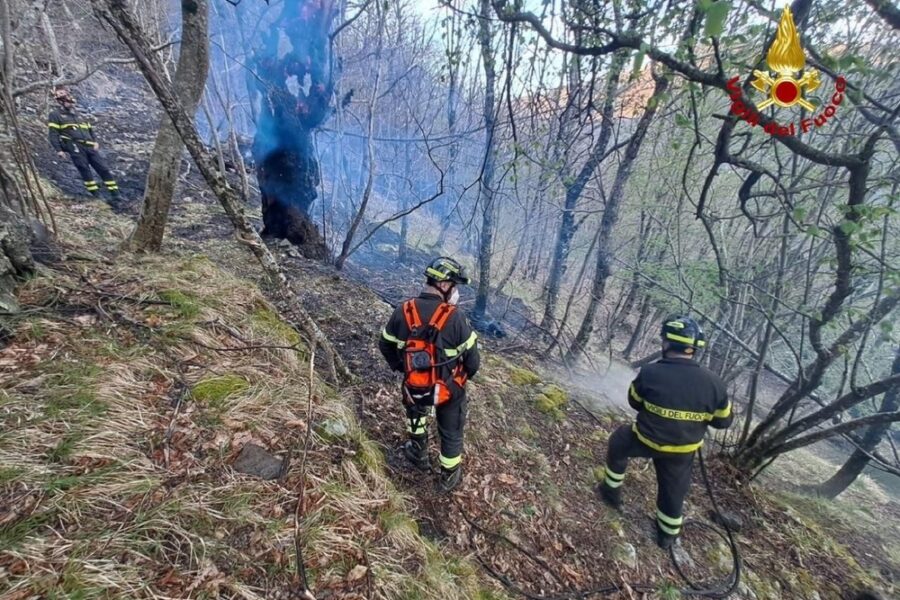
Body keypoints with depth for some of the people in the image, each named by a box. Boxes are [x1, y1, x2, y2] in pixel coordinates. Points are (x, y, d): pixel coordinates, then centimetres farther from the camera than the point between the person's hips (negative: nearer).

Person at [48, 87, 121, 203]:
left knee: (103, 168, -6)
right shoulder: (55, 115, 10)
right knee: (85, 170, -13)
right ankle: (97, 196, -12)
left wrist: (95, 142, 7)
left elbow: (90, 130, 28)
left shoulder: (78, 115, 28)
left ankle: (115, 195, -8)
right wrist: (59, 150, -8)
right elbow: (53, 134, 3)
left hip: (89, 147, 5)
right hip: (74, 147, -5)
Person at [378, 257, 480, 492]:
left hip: (414, 386, 3)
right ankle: (450, 475, 41)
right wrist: (466, 374, 6)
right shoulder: (454, 317, -25)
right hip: (449, 389, -3)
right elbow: (472, 358, -16)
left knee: (416, 412, 35)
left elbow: (385, 345, 1)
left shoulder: (403, 311, -13)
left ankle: (419, 453, 53)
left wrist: (402, 367, 17)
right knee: (451, 432, 21)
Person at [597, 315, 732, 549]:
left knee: (619, 440, 28)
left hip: (645, 439, -2)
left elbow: (634, 402, -7)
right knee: (673, 489, 26)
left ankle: (612, 491, 40)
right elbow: (723, 421, -4)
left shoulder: (650, 372, -27)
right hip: (683, 449, 3)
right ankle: (668, 534, 47)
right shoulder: (712, 382, -20)